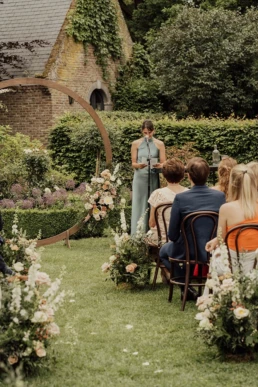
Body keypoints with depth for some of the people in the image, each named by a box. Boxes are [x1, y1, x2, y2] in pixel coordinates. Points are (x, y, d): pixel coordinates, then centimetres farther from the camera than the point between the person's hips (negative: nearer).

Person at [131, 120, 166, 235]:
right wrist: (139, 165, -18)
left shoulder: (159, 144, 3)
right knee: (140, 205, -2)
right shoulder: (136, 144, 4)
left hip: (153, 178, 0)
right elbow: (133, 163, 4)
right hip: (140, 178, 0)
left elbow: (164, 163, 2)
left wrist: (159, 165, -21)